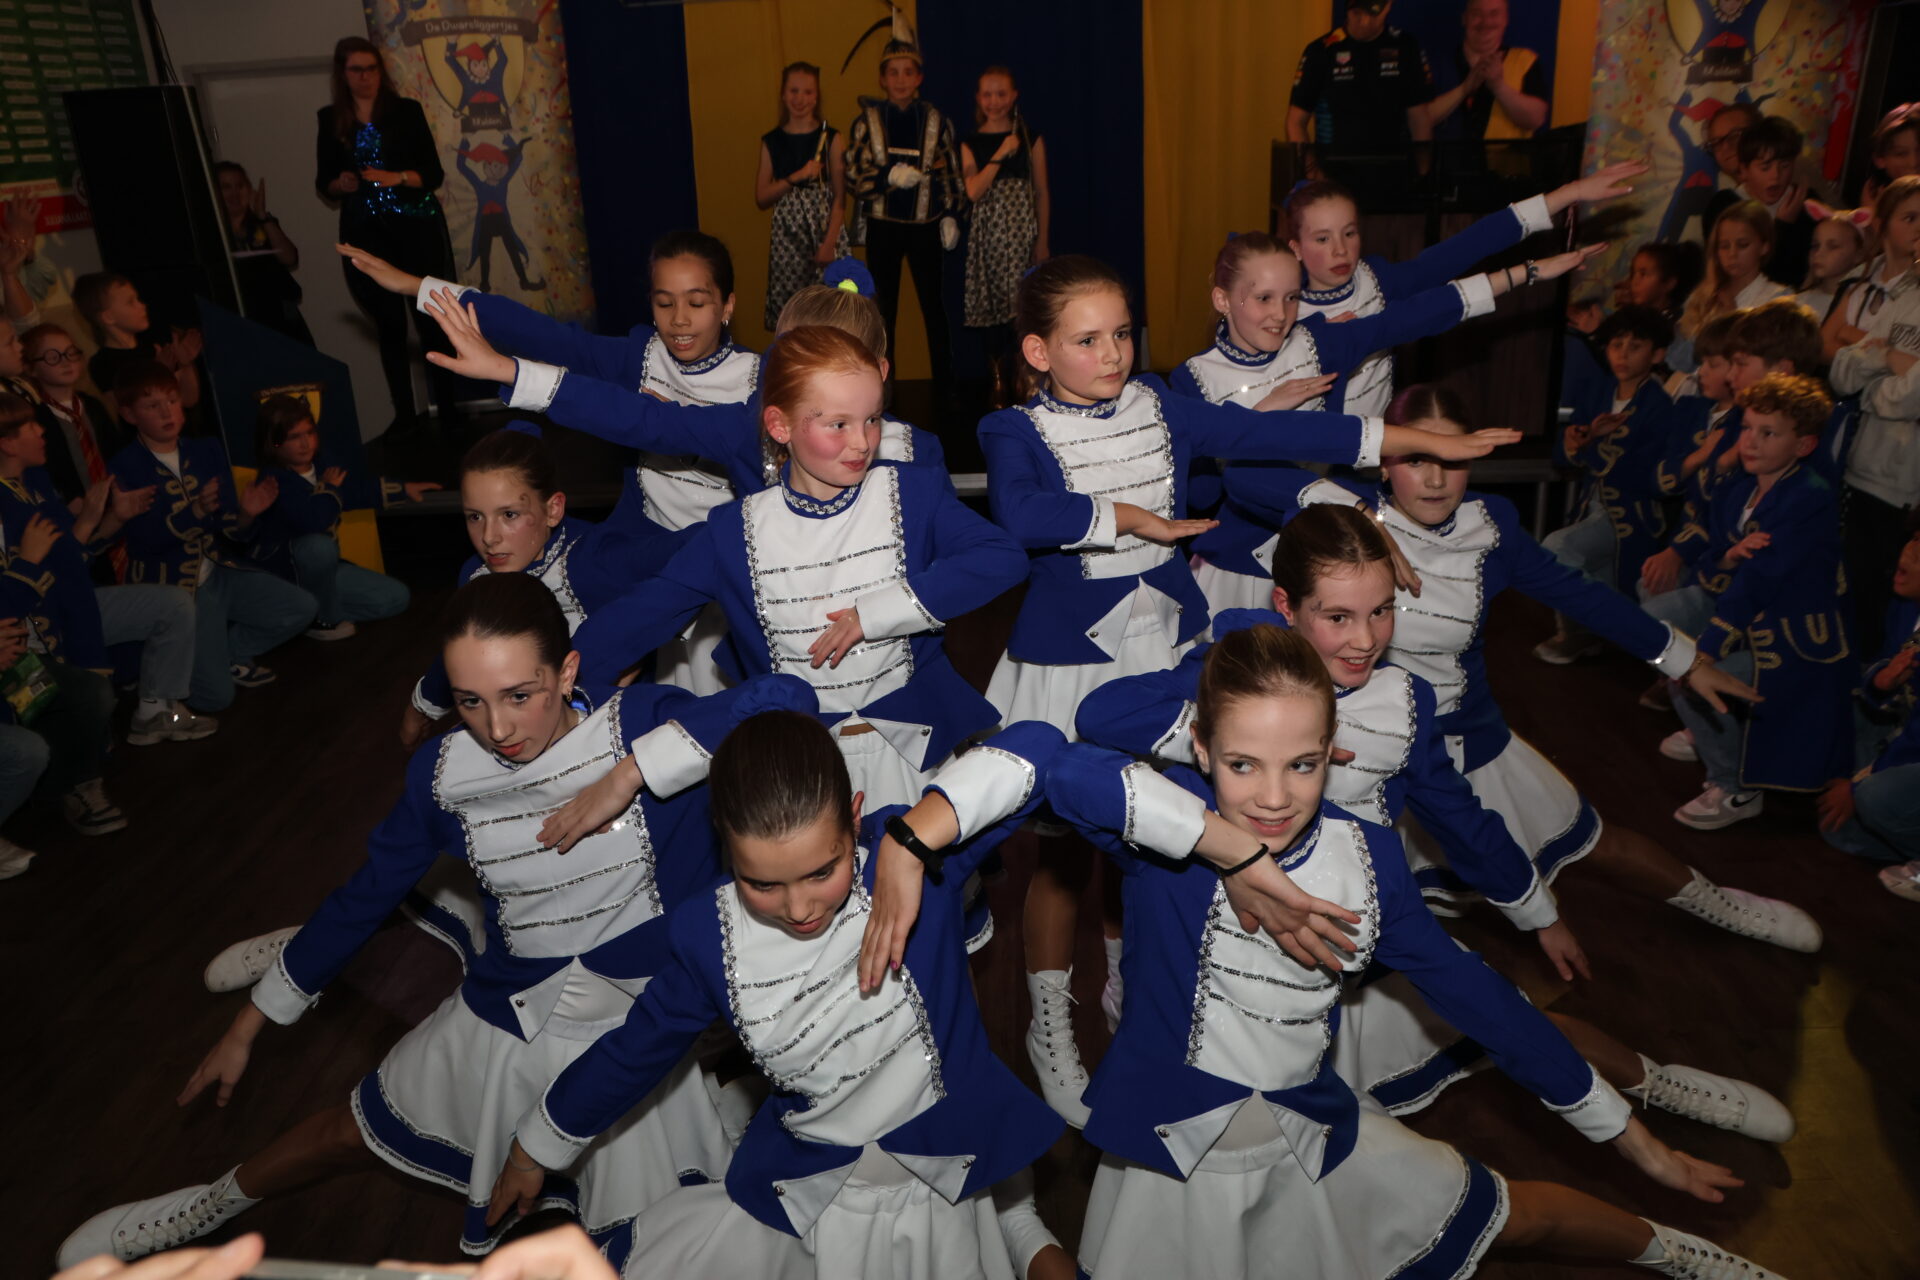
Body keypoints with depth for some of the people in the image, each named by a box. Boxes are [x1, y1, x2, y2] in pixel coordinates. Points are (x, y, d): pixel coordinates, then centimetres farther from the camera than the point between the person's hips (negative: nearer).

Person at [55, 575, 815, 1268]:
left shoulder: (637, 724, -22)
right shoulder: (444, 774, -10)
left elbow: (786, 698, -37)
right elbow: (363, 897, 5)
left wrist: (631, 774, -35)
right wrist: (246, 1029, 14)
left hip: (637, 1036, -3)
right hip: (506, 1020, 4)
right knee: (351, 1133, 24)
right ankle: (211, 1206, 57)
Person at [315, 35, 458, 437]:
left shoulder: (406, 111, 1)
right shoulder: (330, 120, 7)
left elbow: (434, 173, -4)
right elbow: (323, 184, 11)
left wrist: (397, 177, -21)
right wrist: (341, 184, -11)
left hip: (416, 229, -2)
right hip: (365, 237, 2)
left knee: (431, 321, -3)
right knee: (389, 328, 6)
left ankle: (448, 412, 0)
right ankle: (404, 416, 10)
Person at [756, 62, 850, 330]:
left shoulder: (831, 138, 2)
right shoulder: (772, 141, 9)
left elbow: (839, 198, -1)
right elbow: (761, 198, 5)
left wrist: (829, 242, -11)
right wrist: (796, 177, -9)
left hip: (825, 228, -2)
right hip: (786, 234, 2)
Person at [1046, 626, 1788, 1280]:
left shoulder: (1363, 857, -10)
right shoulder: (1177, 827, -23)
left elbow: (1472, 991, 1)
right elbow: (1069, 773, -46)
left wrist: (1630, 1137, 7)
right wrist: (1236, 855, -41)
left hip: (1312, 1134, 3)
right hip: (1173, 1150, -3)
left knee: (1523, 1216, 20)